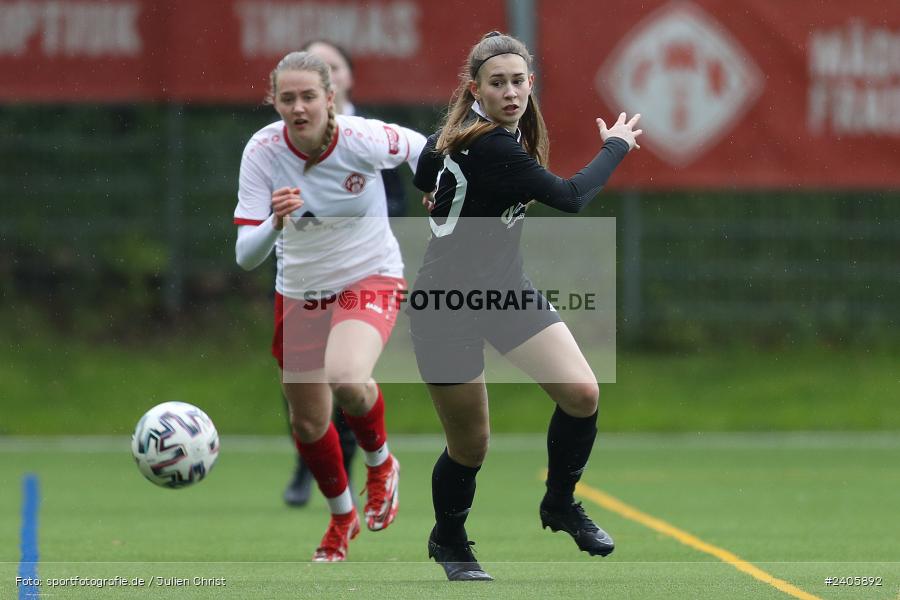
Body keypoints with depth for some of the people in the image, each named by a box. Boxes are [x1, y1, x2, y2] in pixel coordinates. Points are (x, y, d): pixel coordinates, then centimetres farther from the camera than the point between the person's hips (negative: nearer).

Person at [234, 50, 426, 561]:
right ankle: (342, 518, 42)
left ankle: (380, 462, 2)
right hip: (299, 294, 3)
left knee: (346, 380, -32)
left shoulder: (362, 139, -23)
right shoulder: (262, 151, -19)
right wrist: (275, 222, -40)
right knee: (308, 423, 12)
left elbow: (419, 147, 2)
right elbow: (246, 256, -22)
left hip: (370, 279, -3)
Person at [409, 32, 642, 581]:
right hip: (449, 305, -8)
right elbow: (572, 197, -19)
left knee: (582, 394, -10)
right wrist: (616, 147, -6)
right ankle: (449, 541, 31)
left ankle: (561, 504, 14)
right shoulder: (490, 147, -26)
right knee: (470, 446, 1)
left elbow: (425, 170, 20)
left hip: (506, 287, 8)